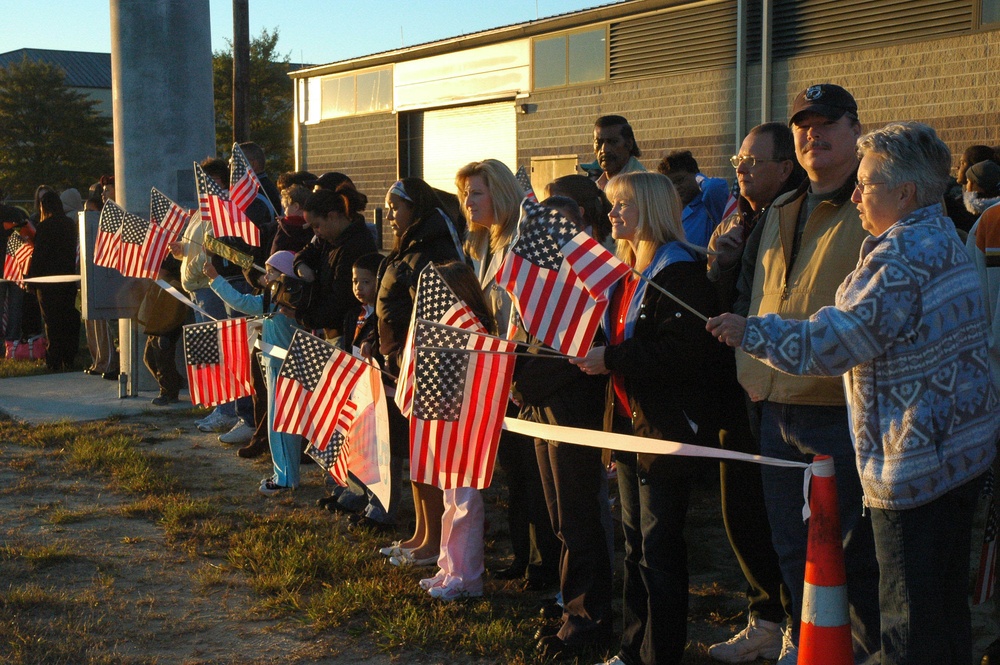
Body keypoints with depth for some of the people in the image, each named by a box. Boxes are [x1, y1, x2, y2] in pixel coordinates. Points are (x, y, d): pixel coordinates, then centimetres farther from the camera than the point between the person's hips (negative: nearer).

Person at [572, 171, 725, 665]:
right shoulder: (629, 276, 16)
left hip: (668, 428, -9)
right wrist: (593, 354, 3)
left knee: (659, 549, -2)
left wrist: (612, 359, -22)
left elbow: (684, 353, -25)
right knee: (635, 544, 15)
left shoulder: (681, 273, -14)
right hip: (631, 422, 9)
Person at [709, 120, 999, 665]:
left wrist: (751, 332, -12)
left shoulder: (901, 254, -20)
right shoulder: (945, 240, 13)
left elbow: (830, 343, -23)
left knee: (910, 619, -1)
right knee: (947, 604, 19)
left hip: (914, 460, -10)